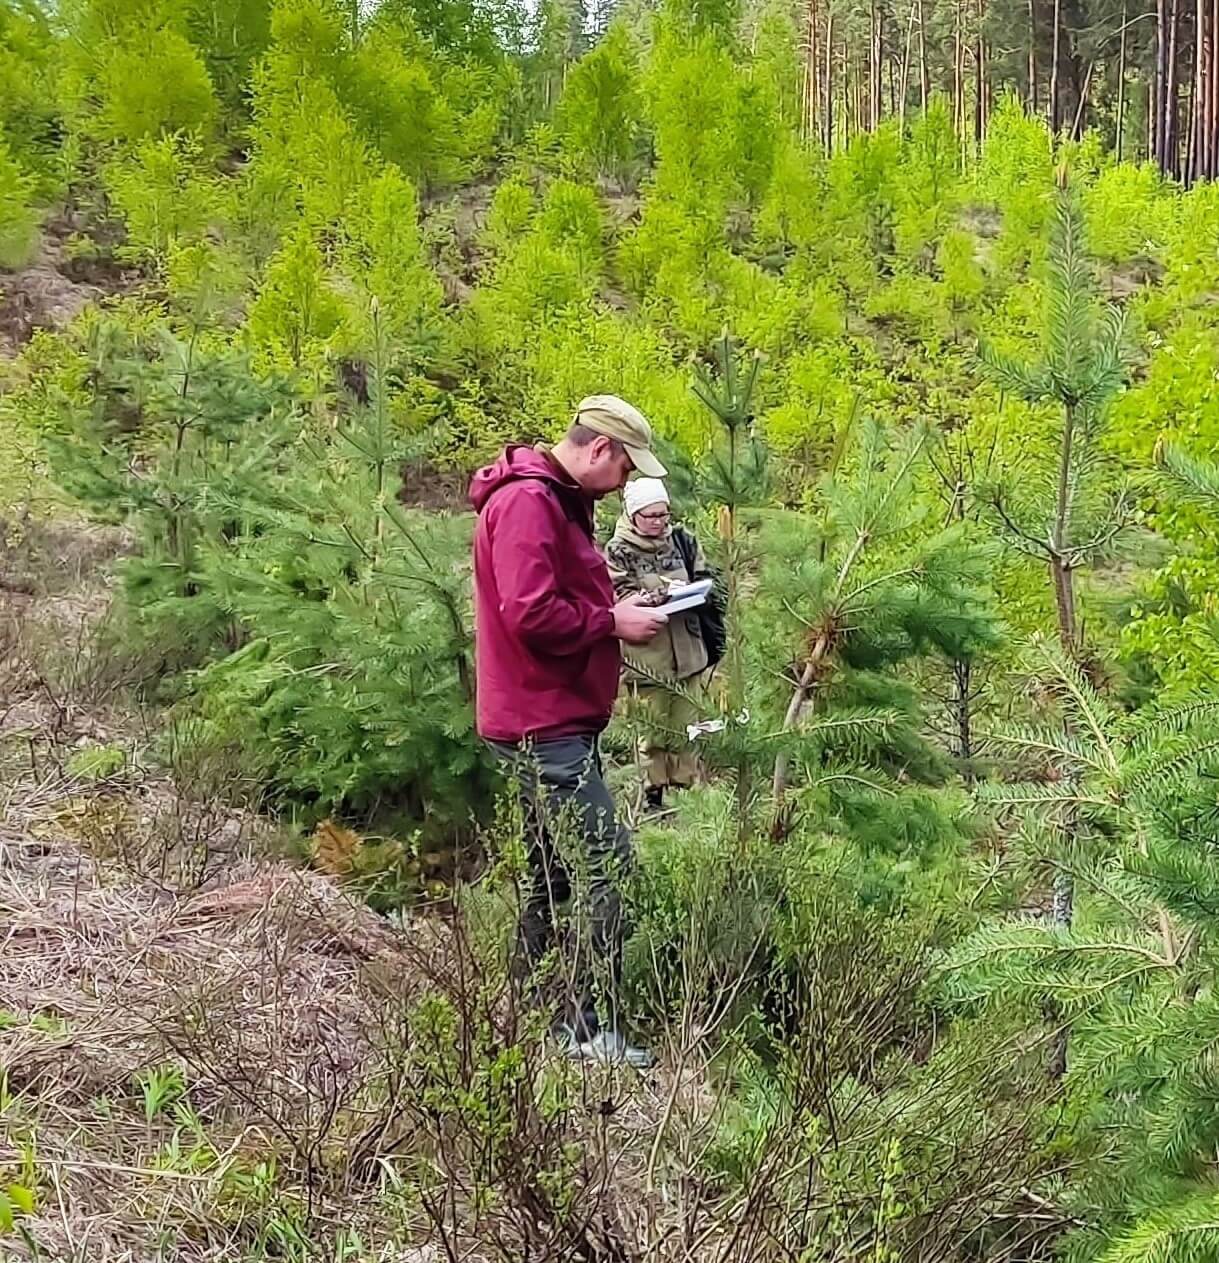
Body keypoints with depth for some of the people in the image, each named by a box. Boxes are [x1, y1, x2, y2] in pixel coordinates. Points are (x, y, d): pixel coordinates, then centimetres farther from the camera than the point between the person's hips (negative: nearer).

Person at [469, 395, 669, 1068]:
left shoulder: (559, 502, 18)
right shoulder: (527, 502, -16)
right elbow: (530, 613, -25)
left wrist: (616, 608, 7)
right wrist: (612, 622, -14)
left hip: (556, 722, 11)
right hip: (545, 724, -11)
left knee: (553, 870, 16)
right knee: (607, 866, -11)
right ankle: (592, 1028, -7)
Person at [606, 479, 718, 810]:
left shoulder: (682, 541, 8)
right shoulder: (619, 551, -4)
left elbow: (706, 579, 13)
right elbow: (619, 597, -11)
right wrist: (657, 596, -26)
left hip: (686, 650, 4)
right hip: (646, 655, -4)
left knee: (685, 726, 10)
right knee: (655, 728, 2)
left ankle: (684, 788, 21)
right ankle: (652, 793, 13)